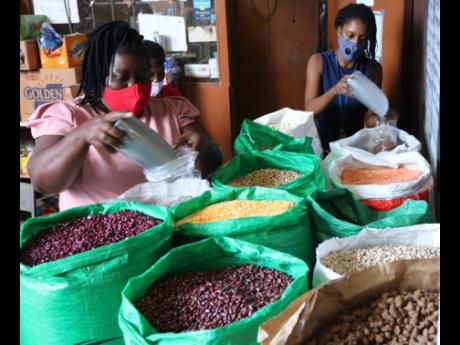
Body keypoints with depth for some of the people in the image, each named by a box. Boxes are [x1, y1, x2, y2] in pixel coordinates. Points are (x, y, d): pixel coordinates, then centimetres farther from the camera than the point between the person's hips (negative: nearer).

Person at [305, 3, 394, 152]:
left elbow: (369, 118, -4)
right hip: (322, 145, -3)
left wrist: (380, 119, -26)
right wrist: (334, 90, -31)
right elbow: (309, 110, -14)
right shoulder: (318, 62, -4)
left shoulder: (372, 68, -1)